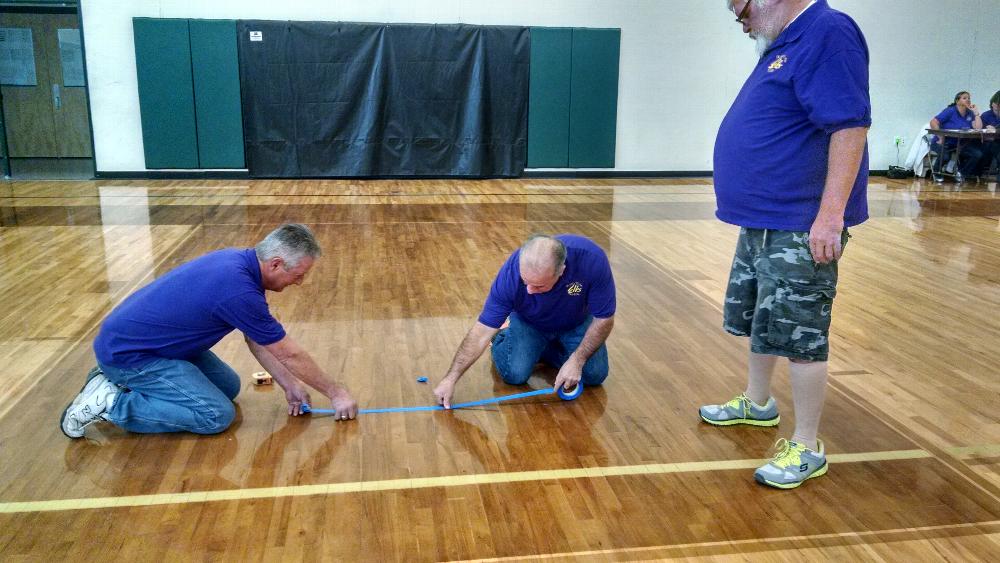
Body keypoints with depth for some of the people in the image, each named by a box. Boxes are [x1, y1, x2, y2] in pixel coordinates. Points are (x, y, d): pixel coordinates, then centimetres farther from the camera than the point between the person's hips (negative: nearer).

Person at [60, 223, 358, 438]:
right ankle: (110, 401, -8)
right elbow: (289, 354, -18)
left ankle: (120, 380, 17)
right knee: (216, 415, -16)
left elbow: (257, 340, 11)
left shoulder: (241, 262, -1)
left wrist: (290, 385, 9)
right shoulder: (238, 290, -29)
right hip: (126, 352, -10)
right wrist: (335, 392, -6)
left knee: (229, 386, 14)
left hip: (143, 340, 10)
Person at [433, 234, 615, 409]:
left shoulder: (592, 259, -39)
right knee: (514, 374, -19)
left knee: (594, 375, -11)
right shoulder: (510, 274, -37)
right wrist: (451, 378, -28)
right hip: (529, 323, -1)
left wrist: (576, 360, -28)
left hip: (575, 322, 1)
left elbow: (604, 319, -24)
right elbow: (482, 332, -27)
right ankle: (503, 340, 14)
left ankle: (545, 347, 16)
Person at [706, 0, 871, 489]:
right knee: (756, 319, 21)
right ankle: (757, 403, 39)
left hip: (800, 229, -10)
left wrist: (831, 215, -27)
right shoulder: (784, 45, 15)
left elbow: (850, 126, -24)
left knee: (799, 335, -3)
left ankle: (806, 449, 9)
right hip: (762, 223, 10)